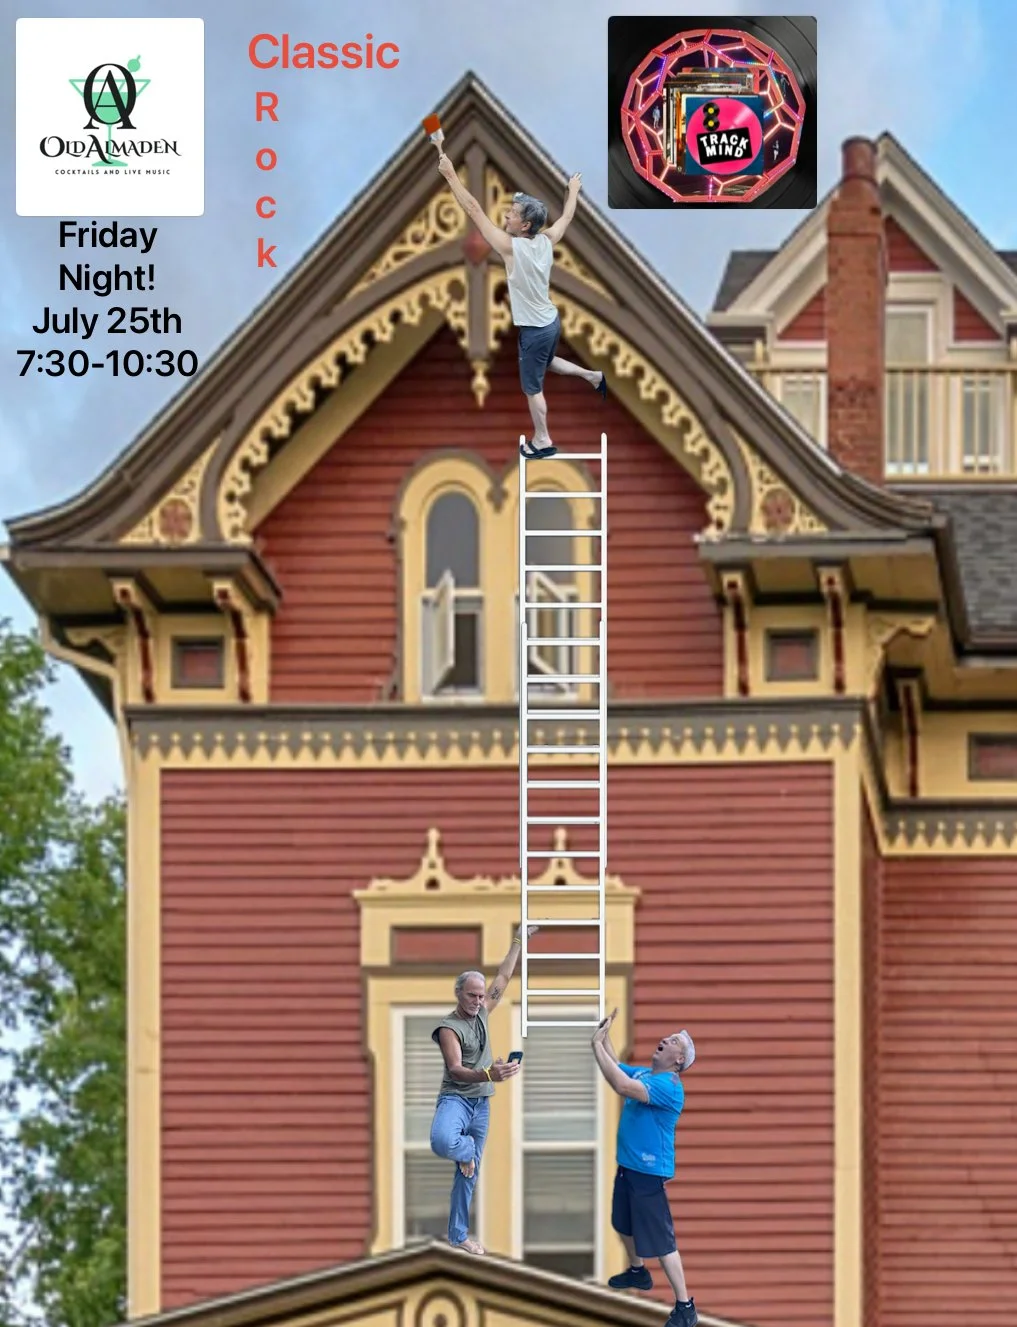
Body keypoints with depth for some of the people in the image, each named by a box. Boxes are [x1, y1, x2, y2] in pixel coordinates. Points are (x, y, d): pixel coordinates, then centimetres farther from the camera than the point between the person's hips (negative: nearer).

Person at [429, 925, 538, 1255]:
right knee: (443, 1142, -39)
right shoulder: (448, 1027, -15)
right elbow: (455, 1070, -28)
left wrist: (519, 941, 14)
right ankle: (468, 1149, -3)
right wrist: (488, 1075, -45)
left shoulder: (481, 1013, 6)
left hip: (481, 1104, 7)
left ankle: (458, 1235, 18)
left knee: (468, 1173, 10)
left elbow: (503, 977, 15)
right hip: (455, 1098, -7)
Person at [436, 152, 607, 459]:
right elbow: (566, 216, 13)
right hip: (550, 321, 7)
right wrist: (573, 190, 32)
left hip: (534, 330, -7)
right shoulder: (546, 241, -9)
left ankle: (542, 441, 22)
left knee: (532, 387, 10)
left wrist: (450, 174, -26)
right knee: (546, 362, 35)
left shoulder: (512, 247, -28)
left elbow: (474, 210, -29)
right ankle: (594, 376, 37)